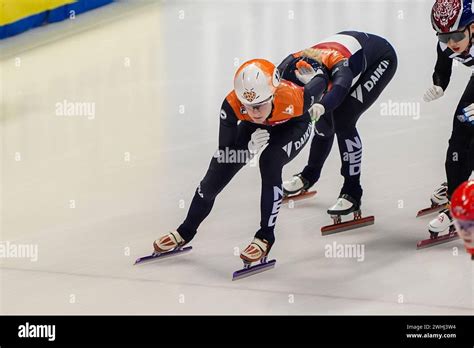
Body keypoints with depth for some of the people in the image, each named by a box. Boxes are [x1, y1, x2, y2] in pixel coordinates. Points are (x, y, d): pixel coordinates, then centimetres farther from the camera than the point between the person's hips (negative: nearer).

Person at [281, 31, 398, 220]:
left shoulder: (339, 64, -45)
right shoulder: (290, 67, -30)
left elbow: (340, 87, -65)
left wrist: (321, 107, -85)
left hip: (381, 59, -6)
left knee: (343, 121, -19)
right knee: (325, 119, 4)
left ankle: (352, 192, -8)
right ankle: (310, 175, 31)